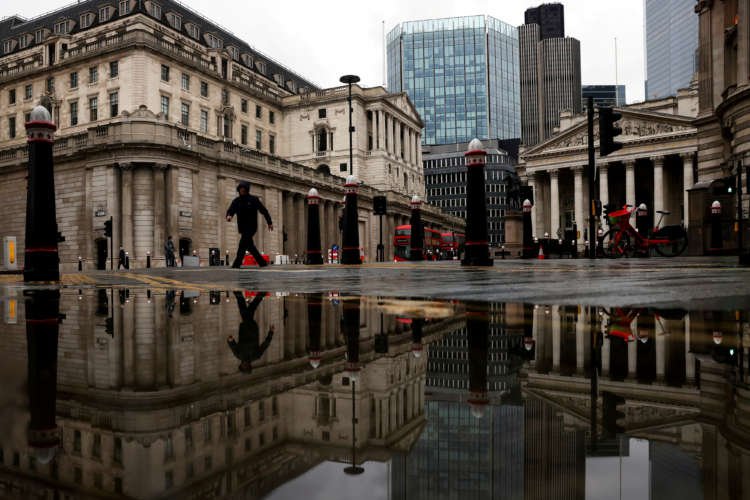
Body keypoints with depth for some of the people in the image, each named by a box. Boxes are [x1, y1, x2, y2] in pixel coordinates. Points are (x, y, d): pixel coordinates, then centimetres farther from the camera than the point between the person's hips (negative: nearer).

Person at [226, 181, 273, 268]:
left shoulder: (253, 199, -3)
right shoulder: (236, 201, 8)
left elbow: (264, 211, 1)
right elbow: (231, 210, -6)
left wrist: (269, 223, 1)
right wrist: (229, 215, -30)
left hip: (251, 227, -6)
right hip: (242, 227, 6)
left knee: (243, 244, -19)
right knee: (250, 246, 12)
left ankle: (237, 264, -23)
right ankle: (262, 262, 24)